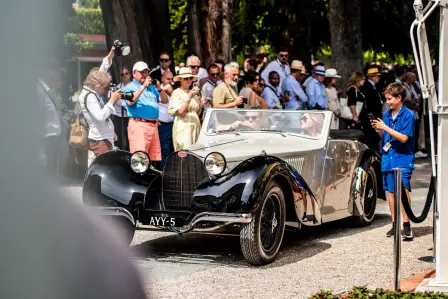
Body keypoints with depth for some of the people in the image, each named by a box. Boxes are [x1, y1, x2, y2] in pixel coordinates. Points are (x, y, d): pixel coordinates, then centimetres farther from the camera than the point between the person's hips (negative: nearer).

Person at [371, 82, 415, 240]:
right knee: (390, 191, 9)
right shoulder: (387, 114, 9)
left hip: (403, 159, -6)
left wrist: (385, 127, -18)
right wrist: (378, 129, -4)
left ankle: (406, 225, -11)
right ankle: (395, 224, 17)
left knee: (403, 190, -13)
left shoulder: (408, 115, -9)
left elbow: (404, 138, -16)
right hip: (388, 158, 6)